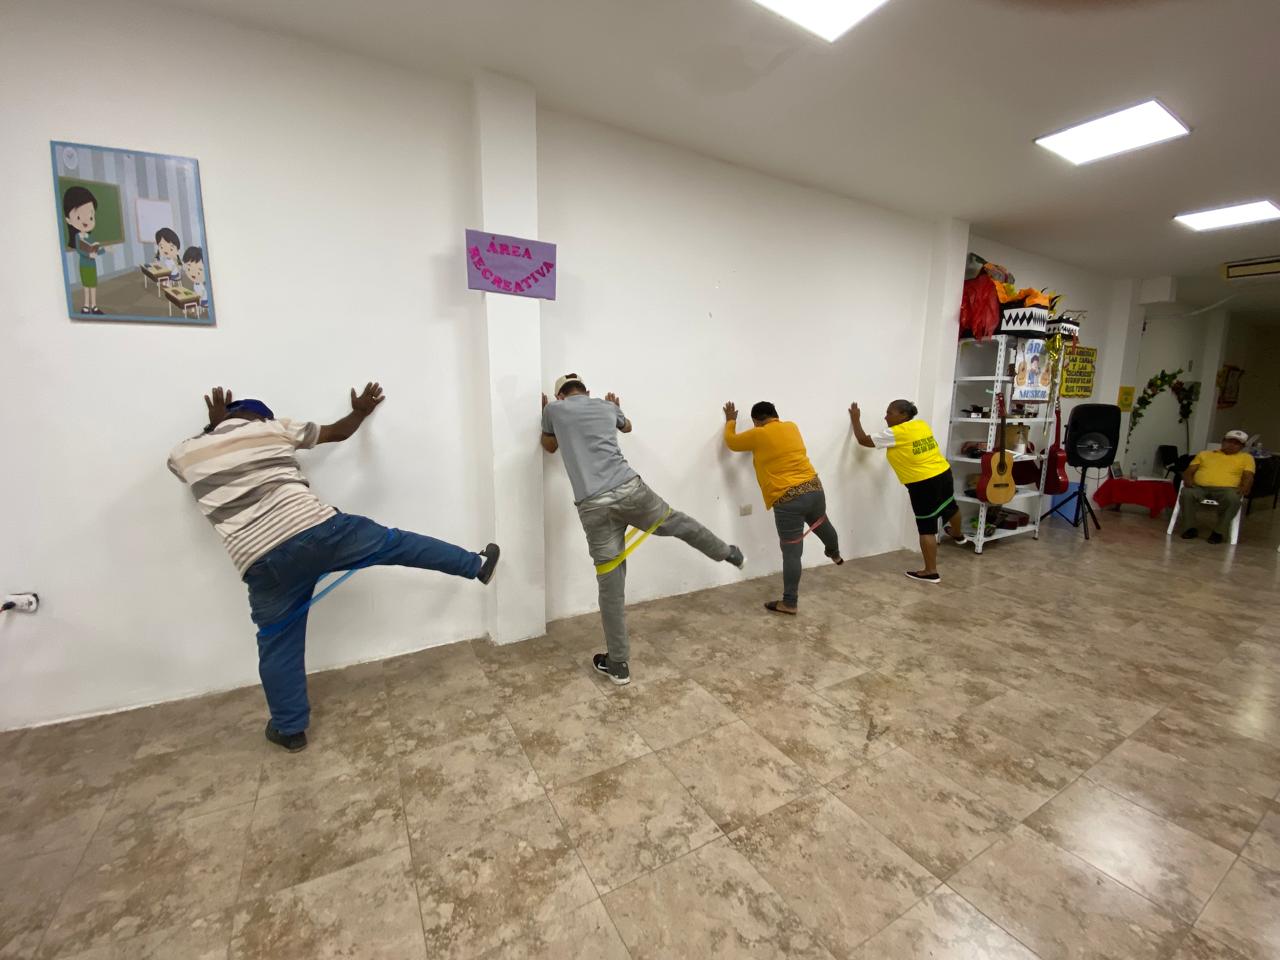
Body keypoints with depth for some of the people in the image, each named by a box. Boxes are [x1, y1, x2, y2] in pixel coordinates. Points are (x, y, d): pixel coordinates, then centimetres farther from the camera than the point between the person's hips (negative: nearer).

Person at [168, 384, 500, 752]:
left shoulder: (183, 455, 16)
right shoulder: (273, 428, 13)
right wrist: (361, 411, 44)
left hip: (262, 563, 2)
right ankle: (476, 564, 28)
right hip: (317, 530, -1)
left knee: (279, 644, 18)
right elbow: (337, 432, 27)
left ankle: (289, 729, 34)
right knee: (394, 543, 17)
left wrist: (215, 425, 43)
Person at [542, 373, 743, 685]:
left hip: (592, 506, -1)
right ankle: (727, 553, 50)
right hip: (630, 489, 2)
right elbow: (627, 426, 44)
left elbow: (550, 446, 33)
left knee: (611, 588, 7)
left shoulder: (554, 409, 14)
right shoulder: (607, 406, 21)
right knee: (676, 523, 29)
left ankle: (618, 664, 20)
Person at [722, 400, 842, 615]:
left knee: (791, 553, 1)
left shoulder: (759, 435, -8)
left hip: (788, 500, -7)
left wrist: (730, 420, 25)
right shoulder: (792, 427, 10)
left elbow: (731, 442, 8)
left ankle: (789, 603, 11)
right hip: (814, 488, 7)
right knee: (822, 523, 35)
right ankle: (835, 554, 65)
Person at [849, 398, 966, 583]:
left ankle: (931, 572, 8)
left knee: (927, 528, 0)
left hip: (922, 483, -8)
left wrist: (855, 419, 3)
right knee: (949, 506, 34)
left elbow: (863, 440, -9)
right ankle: (958, 535, 64)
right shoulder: (922, 425, 7)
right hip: (943, 472, 8)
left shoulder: (895, 433, -15)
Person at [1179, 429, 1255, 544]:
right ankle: (1191, 528, -20)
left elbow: (1248, 477, 7)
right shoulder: (1204, 454, 22)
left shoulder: (1246, 458, 19)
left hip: (1226, 488, 0)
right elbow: (1189, 471, 15)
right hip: (1199, 487, 1)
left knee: (1233, 499, -37)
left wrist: (1244, 487, -17)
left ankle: (1219, 532, -20)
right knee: (1187, 493, -35)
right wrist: (1188, 480, -9)